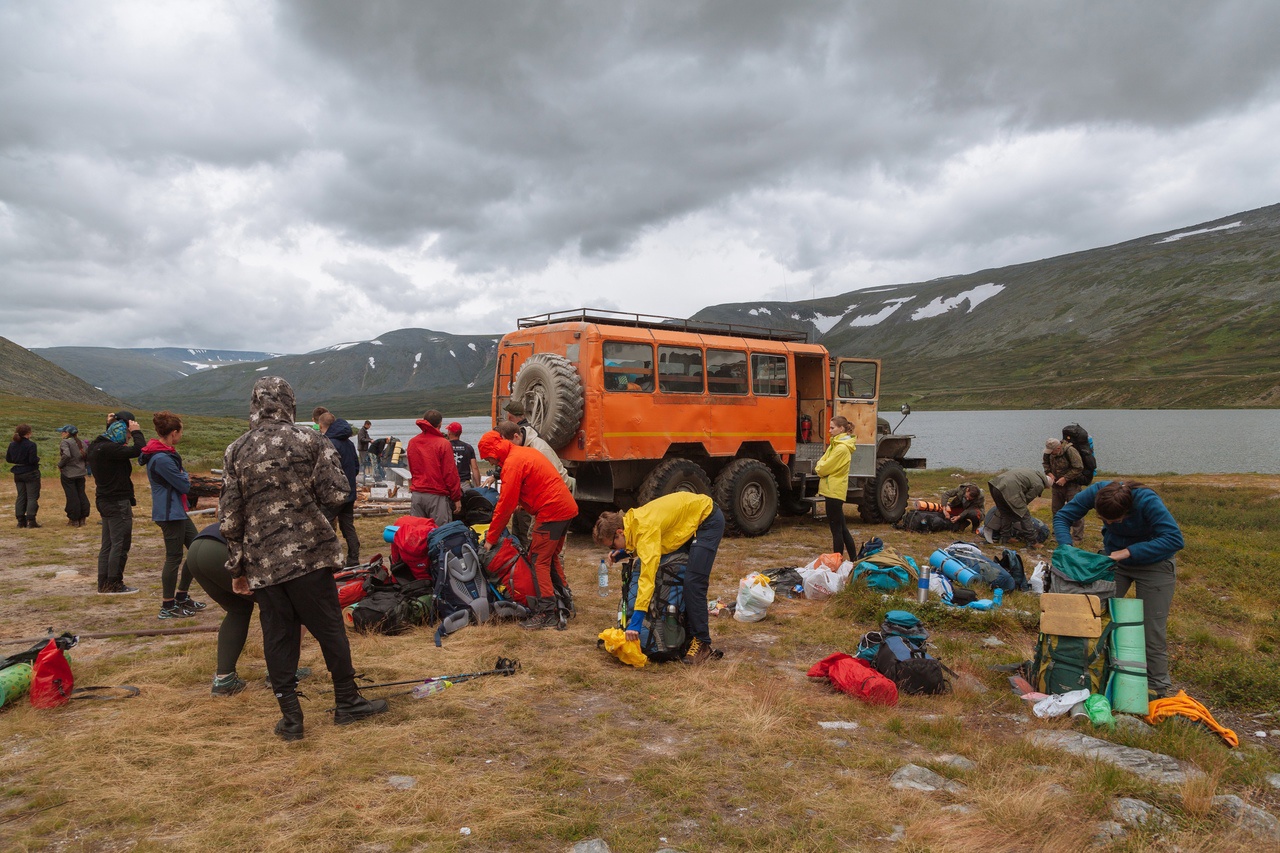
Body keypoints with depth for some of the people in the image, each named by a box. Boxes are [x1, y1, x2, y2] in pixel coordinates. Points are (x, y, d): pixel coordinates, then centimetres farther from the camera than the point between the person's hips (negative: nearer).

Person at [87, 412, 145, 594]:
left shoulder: (96, 446, 9)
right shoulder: (108, 449, -21)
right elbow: (137, 450, -29)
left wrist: (110, 426, 14)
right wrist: (137, 432, -13)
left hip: (105, 501, 10)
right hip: (118, 502, -10)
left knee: (108, 544, 14)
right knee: (120, 544, -1)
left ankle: (103, 584, 19)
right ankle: (114, 584, 5)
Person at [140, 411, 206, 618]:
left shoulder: (166, 453, 11)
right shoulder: (161, 459, -22)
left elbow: (182, 483, 16)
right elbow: (184, 486, -17)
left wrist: (183, 479, -4)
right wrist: (186, 477, 2)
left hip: (179, 512, 11)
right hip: (169, 514, -11)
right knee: (174, 558, -1)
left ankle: (182, 597, 26)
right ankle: (168, 607, 11)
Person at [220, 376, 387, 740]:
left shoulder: (235, 452, 3)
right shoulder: (310, 440, -4)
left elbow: (229, 519, 4)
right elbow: (336, 495, -11)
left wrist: (237, 568, 12)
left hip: (262, 563, 2)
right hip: (309, 554, -2)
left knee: (277, 636, 9)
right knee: (329, 628, 10)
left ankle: (290, 716, 14)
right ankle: (347, 702, 20)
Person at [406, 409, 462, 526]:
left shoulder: (412, 442, 6)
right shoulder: (443, 444, -10)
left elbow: (412, 469, 14)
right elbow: (450, 473, -9)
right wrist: (457, 498, -2)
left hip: (416, 494, 5)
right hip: (437, 496, -5)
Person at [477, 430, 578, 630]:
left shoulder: (512, 463, -12)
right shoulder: (525, 452, 16)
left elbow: (505, 505, -12)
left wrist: (491, 538, -4)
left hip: (551, 512, -10)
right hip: (567, 508, 10)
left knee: (539, 561, -4)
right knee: (551, 558, 19)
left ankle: (546, 613, -5)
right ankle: (565, 603, 23)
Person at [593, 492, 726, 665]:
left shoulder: (645, 528, -32)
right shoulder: (631, 520, -5)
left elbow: (647, 575, -40)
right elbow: (642, 548, 16)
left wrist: (636, 621, -42)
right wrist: (621, 553, -5)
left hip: (708, 519, -10)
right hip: (690, 521, 10)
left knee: (693, 583, -16)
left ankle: (702, 644, -9)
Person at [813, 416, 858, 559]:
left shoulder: (842, 448, -17)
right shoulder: (835, 444, 14)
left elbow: (824, 469, -17)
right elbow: (823, 461, 14)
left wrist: (819, 467, 3)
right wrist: (821, 466, -6)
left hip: (834, 491, -10)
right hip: (833, 490, 10)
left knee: (836, 529, -3)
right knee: (841, 527, 14)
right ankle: (854, 560, 20)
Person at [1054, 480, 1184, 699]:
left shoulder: (1147, 501, -33)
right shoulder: (1097, 492, -23)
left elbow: (1175, 539, -36)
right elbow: (1062, 517, -14)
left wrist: (1129, 552, -37)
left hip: (1152, 562, -3)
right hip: (1114, 558, 3)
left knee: (1152, 627, -3)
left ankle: (1157, 685, 11)